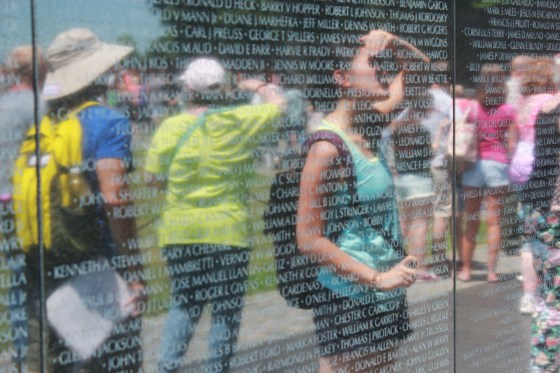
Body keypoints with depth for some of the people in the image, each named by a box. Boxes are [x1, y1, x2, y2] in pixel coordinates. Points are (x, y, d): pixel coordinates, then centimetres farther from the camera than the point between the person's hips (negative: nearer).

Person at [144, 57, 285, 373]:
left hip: (180, 231, 3)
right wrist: (259, 87, 27)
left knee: (185, 303, 16)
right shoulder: (240, 122, -6)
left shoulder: (171, 127, -3)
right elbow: (278, 105, 9)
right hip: (227, 231, -3)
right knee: (227, 309, 7)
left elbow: (154, 177, 1)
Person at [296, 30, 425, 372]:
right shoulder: (328, 147, -18)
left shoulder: (368, 126, 4)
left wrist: (393, 42, -2)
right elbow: (309, 239, -20)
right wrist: (377, 278, -19)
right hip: (349, 302, -8)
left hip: (386, 298, 8)